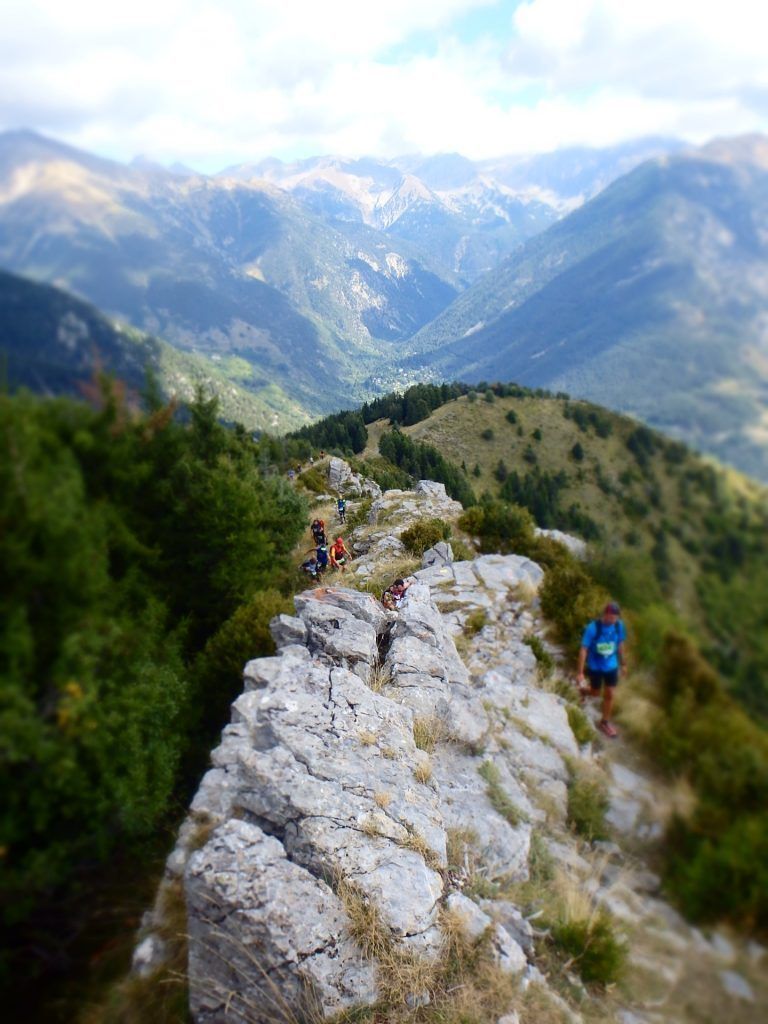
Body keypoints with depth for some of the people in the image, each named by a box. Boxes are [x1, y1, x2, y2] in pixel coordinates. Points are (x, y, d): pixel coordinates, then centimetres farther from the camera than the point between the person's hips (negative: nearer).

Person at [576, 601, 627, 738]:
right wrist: (580, 672, -20)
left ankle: (605, 722, 31)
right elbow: (583, 649, -21)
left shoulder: (619, 625, -13)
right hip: (595, 667, -3)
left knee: (610, 695, 10)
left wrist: (623, 664, 13)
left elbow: (621, 645, 4)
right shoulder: (593, 628, -27)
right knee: (596, 693, 16)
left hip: (611, 666, 3)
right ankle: (583, 690, 51)